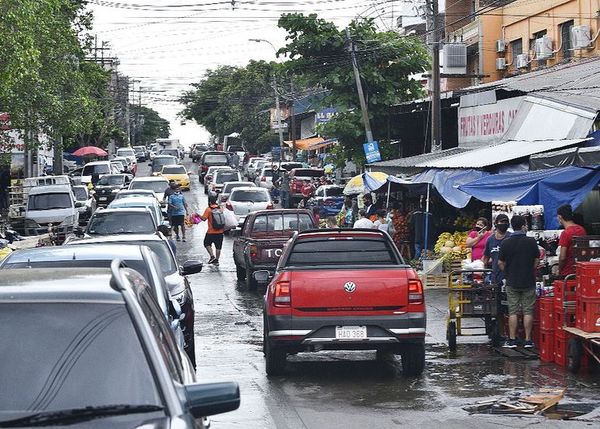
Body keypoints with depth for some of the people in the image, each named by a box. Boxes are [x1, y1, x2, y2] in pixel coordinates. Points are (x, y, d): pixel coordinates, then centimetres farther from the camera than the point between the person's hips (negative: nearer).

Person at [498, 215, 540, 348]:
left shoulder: (506, 243, -5)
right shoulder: (531, 241, -7)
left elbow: (500, 263, -2)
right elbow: (536, 261, 1)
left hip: (512, 282, 1)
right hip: (529, 282, -1)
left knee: (513, 312, 5)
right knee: (528, 311, 5)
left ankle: (512, 340, 5)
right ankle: (528, 340, 5)